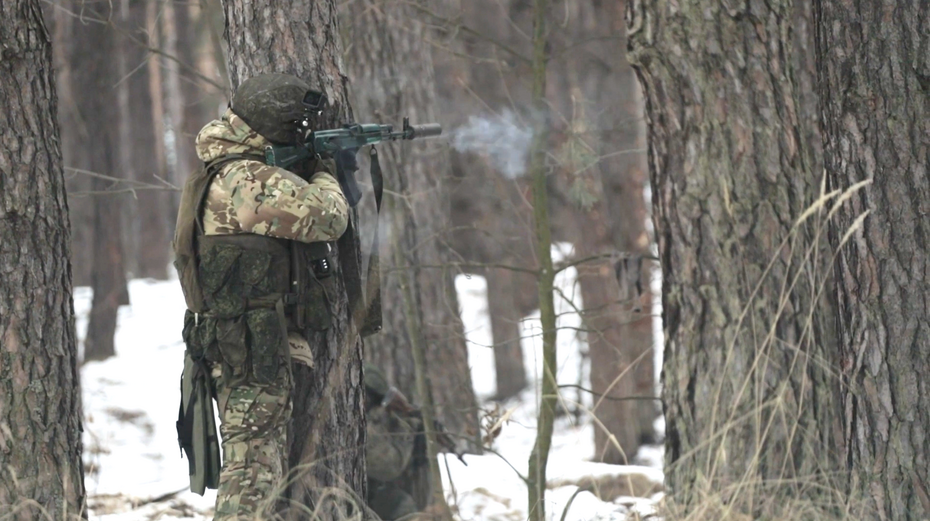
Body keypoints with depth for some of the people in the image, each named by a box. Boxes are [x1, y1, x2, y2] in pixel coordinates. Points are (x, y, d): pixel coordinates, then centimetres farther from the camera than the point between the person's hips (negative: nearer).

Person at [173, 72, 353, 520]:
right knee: (253, 468, -11)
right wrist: (324, 176, -1)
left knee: (261, 467, 17)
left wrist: (309, 174, 11)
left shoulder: (220, 174, 13)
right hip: (254, 351, -10)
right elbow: (327, 218, -20)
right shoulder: (251, 181, -19)